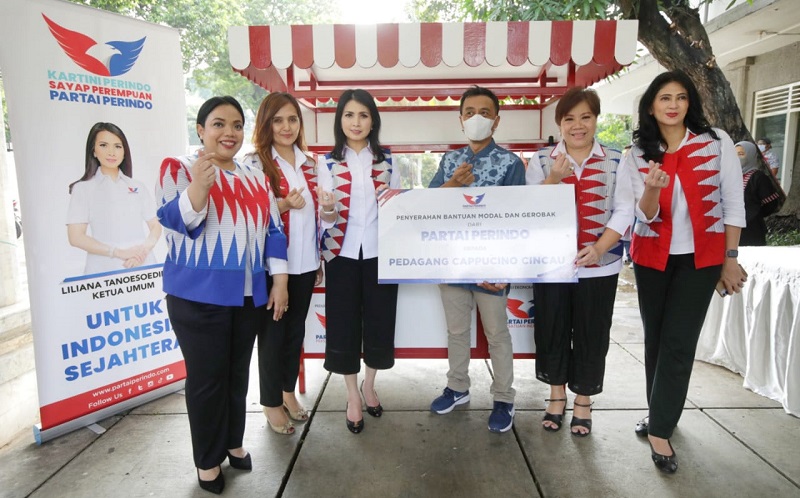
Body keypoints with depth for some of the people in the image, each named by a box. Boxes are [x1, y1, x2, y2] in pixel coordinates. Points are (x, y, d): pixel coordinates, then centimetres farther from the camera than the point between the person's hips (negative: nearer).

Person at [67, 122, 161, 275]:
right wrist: (119, 252, -14)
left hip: (142, 266, 2)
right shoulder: (83, 189, 3)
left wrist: (144, 249, -10)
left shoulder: (138, 187, 10)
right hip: (104, 271, -2)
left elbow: (156, 227, 9)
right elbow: (76, 237, -4)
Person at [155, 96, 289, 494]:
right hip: (198, 296, -4)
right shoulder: (179, 168, -3)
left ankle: (234, 442, 34)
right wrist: (199, 185, -33)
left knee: (238, 372, 15)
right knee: (206, 376, 3)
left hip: (248, 295, 5)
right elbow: (176, 221, -15)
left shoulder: (255, 177, 12)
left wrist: (279, 281, 4)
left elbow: (272, 231, 11)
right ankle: (207, 459, 23)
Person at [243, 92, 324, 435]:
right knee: (272, 333, 8)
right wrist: (282, 205, -23)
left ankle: (289, 391, 35)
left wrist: (320, 260, 7)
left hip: (304, 263, 5)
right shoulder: (254, 163, -8)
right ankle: (271, 403, 26)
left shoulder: (309, 164, 9)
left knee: (296, 330, 16)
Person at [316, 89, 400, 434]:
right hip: (343, 253, -1)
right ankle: (352, 397, 21)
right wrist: (327, 208, -24)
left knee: (379, 322, 7)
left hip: (379, 251, 1)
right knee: (344, 325, 3)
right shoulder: (329, 163, 2)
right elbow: (328, 219, -1)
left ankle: (369, 385, 32)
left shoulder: (387, 160, 5)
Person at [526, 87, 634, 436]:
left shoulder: (615, 161, 2)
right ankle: (556, 396, 30)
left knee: (591, 336, 9)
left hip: (599, 266, 0)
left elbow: (624, 211, -3)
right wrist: (554, 179, -19)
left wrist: (598, 249, -16)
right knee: (550, 331, 9)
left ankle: (583, 402, 29)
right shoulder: (542, 161, 2)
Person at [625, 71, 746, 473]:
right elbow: (646, 217, -7)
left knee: (678, 342, -5)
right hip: (652, 257, 2)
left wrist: (731, 258, -2)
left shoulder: (717, 142, -5)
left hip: (701, 257, -2)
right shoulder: (637, 154, -1)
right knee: (655, 338, 12)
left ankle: (659, 430, 5)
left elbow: (733, 203, -1)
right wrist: (652, 189, -28)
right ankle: (659, 412, 30)